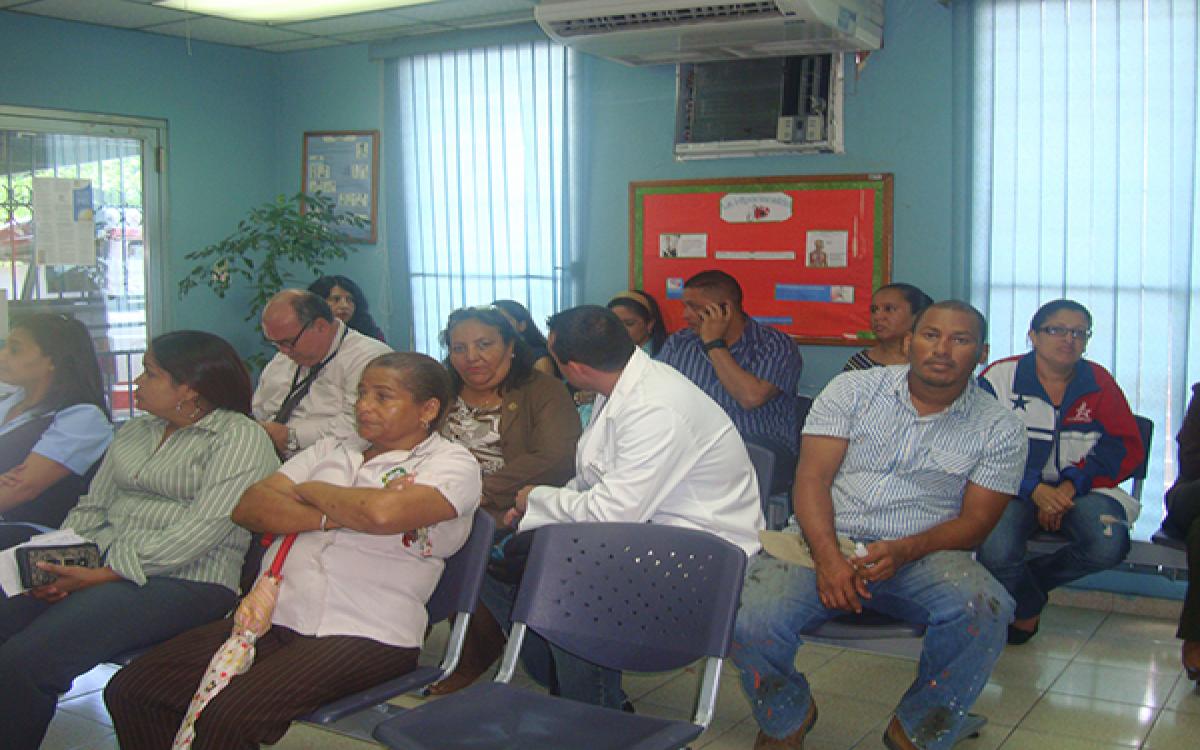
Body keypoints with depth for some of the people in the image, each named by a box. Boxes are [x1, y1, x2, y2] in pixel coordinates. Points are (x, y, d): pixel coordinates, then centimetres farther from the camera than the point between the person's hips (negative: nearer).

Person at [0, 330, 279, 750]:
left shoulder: (240, 438, -6)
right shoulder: (135, 431, 21)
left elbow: (203, 530, -15)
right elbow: (92, 506, 18)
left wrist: (107, 574, -18)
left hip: (182, 579, -7)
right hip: (100, 561, 8)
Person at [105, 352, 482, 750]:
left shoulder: (452, 463, 1)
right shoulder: (332, 449, 21)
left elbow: (382, 513, -20)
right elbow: (248, 506, 9)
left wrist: (311, 491, -1)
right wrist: (327, 518, -7)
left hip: (364, 636, -6)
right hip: (274, 615, 7)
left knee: (230, 716, -28)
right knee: (130, 690, -5)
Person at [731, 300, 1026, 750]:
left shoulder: (998, 429, 6)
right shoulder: (852, 389, 6)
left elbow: (974, 523, 1)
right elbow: (812, 478, -2)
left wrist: (903, 552, -18)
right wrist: (829, 558, -19)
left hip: (921, 555, 0)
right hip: (825, 542, 0)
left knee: (983, 609, -32)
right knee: (750, 619, -27)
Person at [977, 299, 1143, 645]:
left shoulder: (1099, 382, 7)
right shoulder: (1000, 377, -1)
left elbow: (1126, 447, 1)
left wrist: (1071, 486, -14)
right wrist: (1035, 490, -18)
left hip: (1082, 489, 2)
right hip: (1014, 490, -2)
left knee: (1109, 545, -30)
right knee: (995, 552, -31)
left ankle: (1035, 575, 4)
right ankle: (1027, 608, 8)